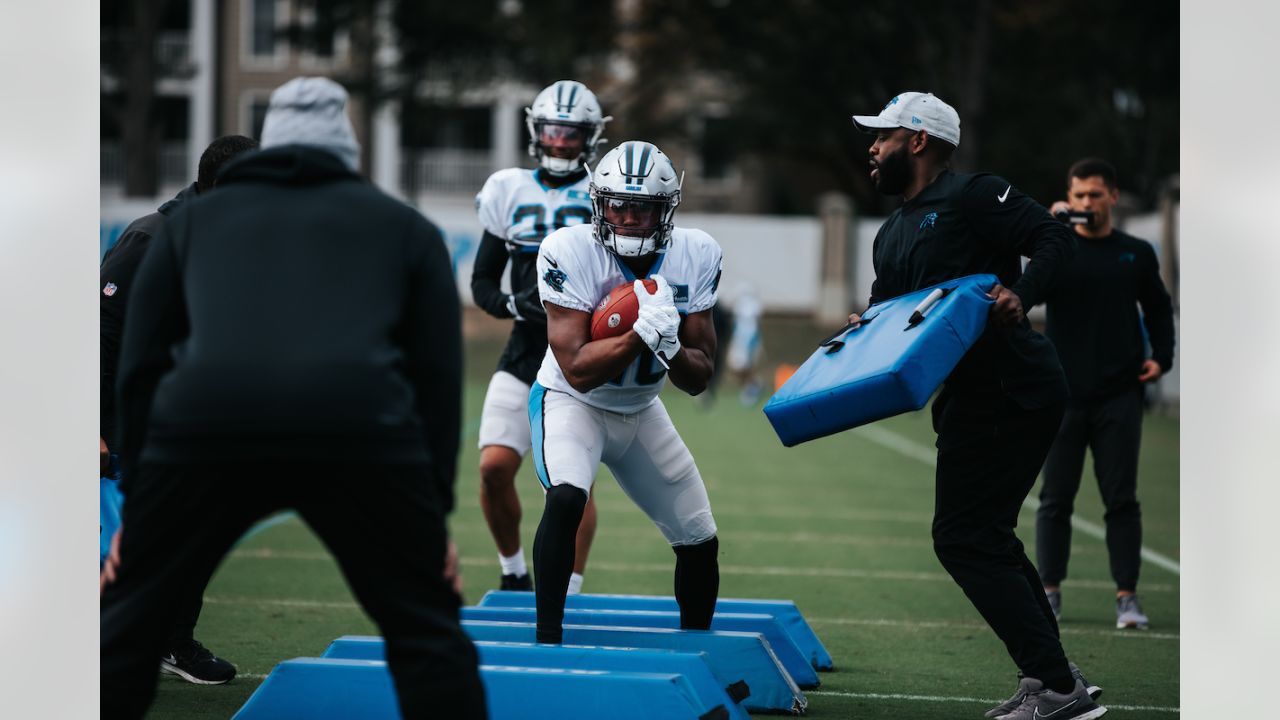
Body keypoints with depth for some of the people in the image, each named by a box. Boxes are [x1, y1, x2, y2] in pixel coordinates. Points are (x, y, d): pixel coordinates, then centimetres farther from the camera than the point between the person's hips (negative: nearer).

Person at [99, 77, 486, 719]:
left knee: (127, 625, 19)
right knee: (425, 632, 16)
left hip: (203, 420, 1)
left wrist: (133, 505, 29)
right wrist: (435, 510, 23)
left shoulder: (192, 220, 31)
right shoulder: (405, 226, 29)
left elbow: (140, 365, 26)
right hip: (361, 426, -1)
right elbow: (438, 374, 21)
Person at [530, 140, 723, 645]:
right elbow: (578, 370, -29)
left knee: (700, 541, 8)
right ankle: (548, 638, -27)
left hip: (641, 411, 5)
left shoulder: (695, 256, -12)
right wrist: (645, 331, -38)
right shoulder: (570, 251, -25)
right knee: (566, 498, -34)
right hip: (572, 401, -5)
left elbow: (699, 379, -10)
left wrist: (670, 345, -31)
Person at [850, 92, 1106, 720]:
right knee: (985, 537, 15)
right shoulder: (892, 237, 20)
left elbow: (1055, 239, -15)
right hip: (967, 401, 10)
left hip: (1012, 391, -10)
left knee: (964, 538, -12)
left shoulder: (974, 197, -8)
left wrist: (1021, 294, -32)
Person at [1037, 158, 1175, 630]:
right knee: (1055, 499, 3)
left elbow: (1158, 309, 18)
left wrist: (1161, 356, 2)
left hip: (1118, 396, 0)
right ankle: (1049, 592, 11)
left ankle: (1127, 597, 3)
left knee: (1121, 499, 0)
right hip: (1063, 395, 0)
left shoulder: (1136, 254, 8)